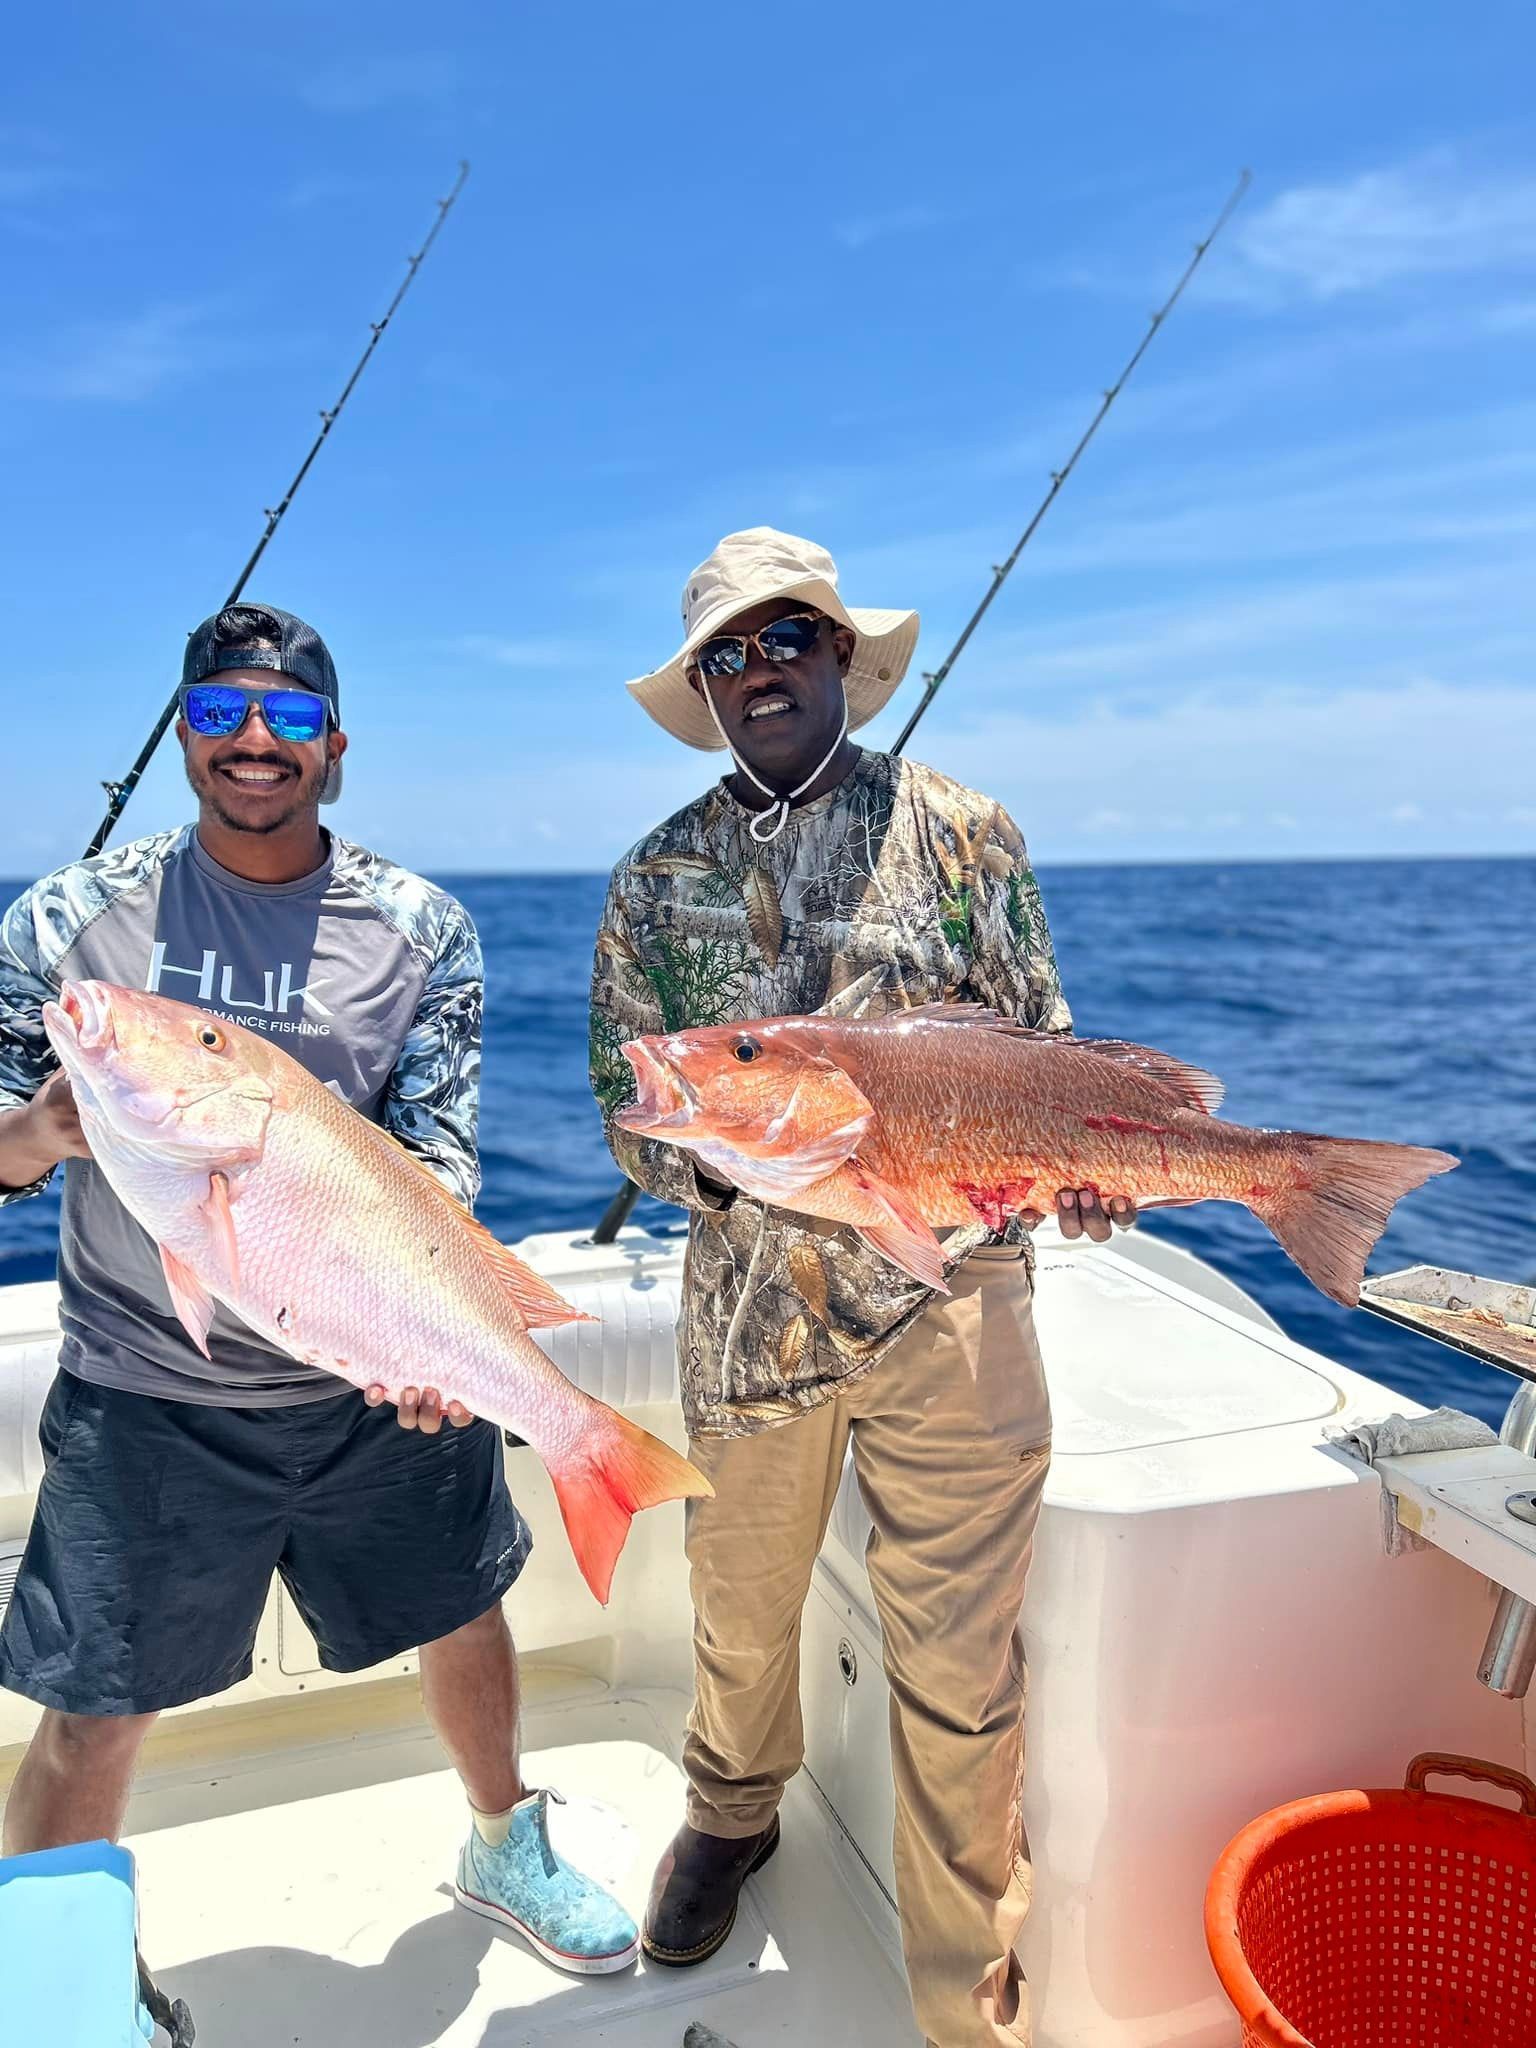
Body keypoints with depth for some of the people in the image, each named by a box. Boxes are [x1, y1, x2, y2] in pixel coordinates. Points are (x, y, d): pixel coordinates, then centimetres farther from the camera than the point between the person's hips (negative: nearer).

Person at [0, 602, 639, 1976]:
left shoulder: (420, 932, -4)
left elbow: (436, 1152, -10)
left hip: (377, 1383, 2)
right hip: (149, 1393, -1)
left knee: (464, 1614, 18)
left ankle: (506, 1848, 47)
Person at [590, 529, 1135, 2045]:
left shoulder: (958, 829, 2)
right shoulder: (658, 877, 6)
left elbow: (1041, 1045, 4)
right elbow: (626, 1097, 7)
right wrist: (721, 1159, -13)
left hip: (950, 1303, -1)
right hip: (748, 1305, 2)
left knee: (957, 1666, 6)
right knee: (741, 1610, 20)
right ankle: (732, 1812, 53)